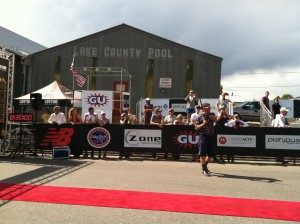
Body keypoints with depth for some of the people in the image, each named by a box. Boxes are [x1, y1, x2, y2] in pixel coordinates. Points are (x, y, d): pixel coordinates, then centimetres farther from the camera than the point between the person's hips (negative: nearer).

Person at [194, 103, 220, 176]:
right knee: (202, 154, -4)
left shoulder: (212, 114, 13)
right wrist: (203, 124, -14)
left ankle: (205, 166, 34)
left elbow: (215, 119, -9)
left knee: (211, 154, 12)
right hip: (203, 136, -5)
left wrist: (207, 115, -10)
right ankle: (204, 170, 3)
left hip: (211, 136, 5)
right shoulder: (199, 117, 0)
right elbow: (196, 128, -3)